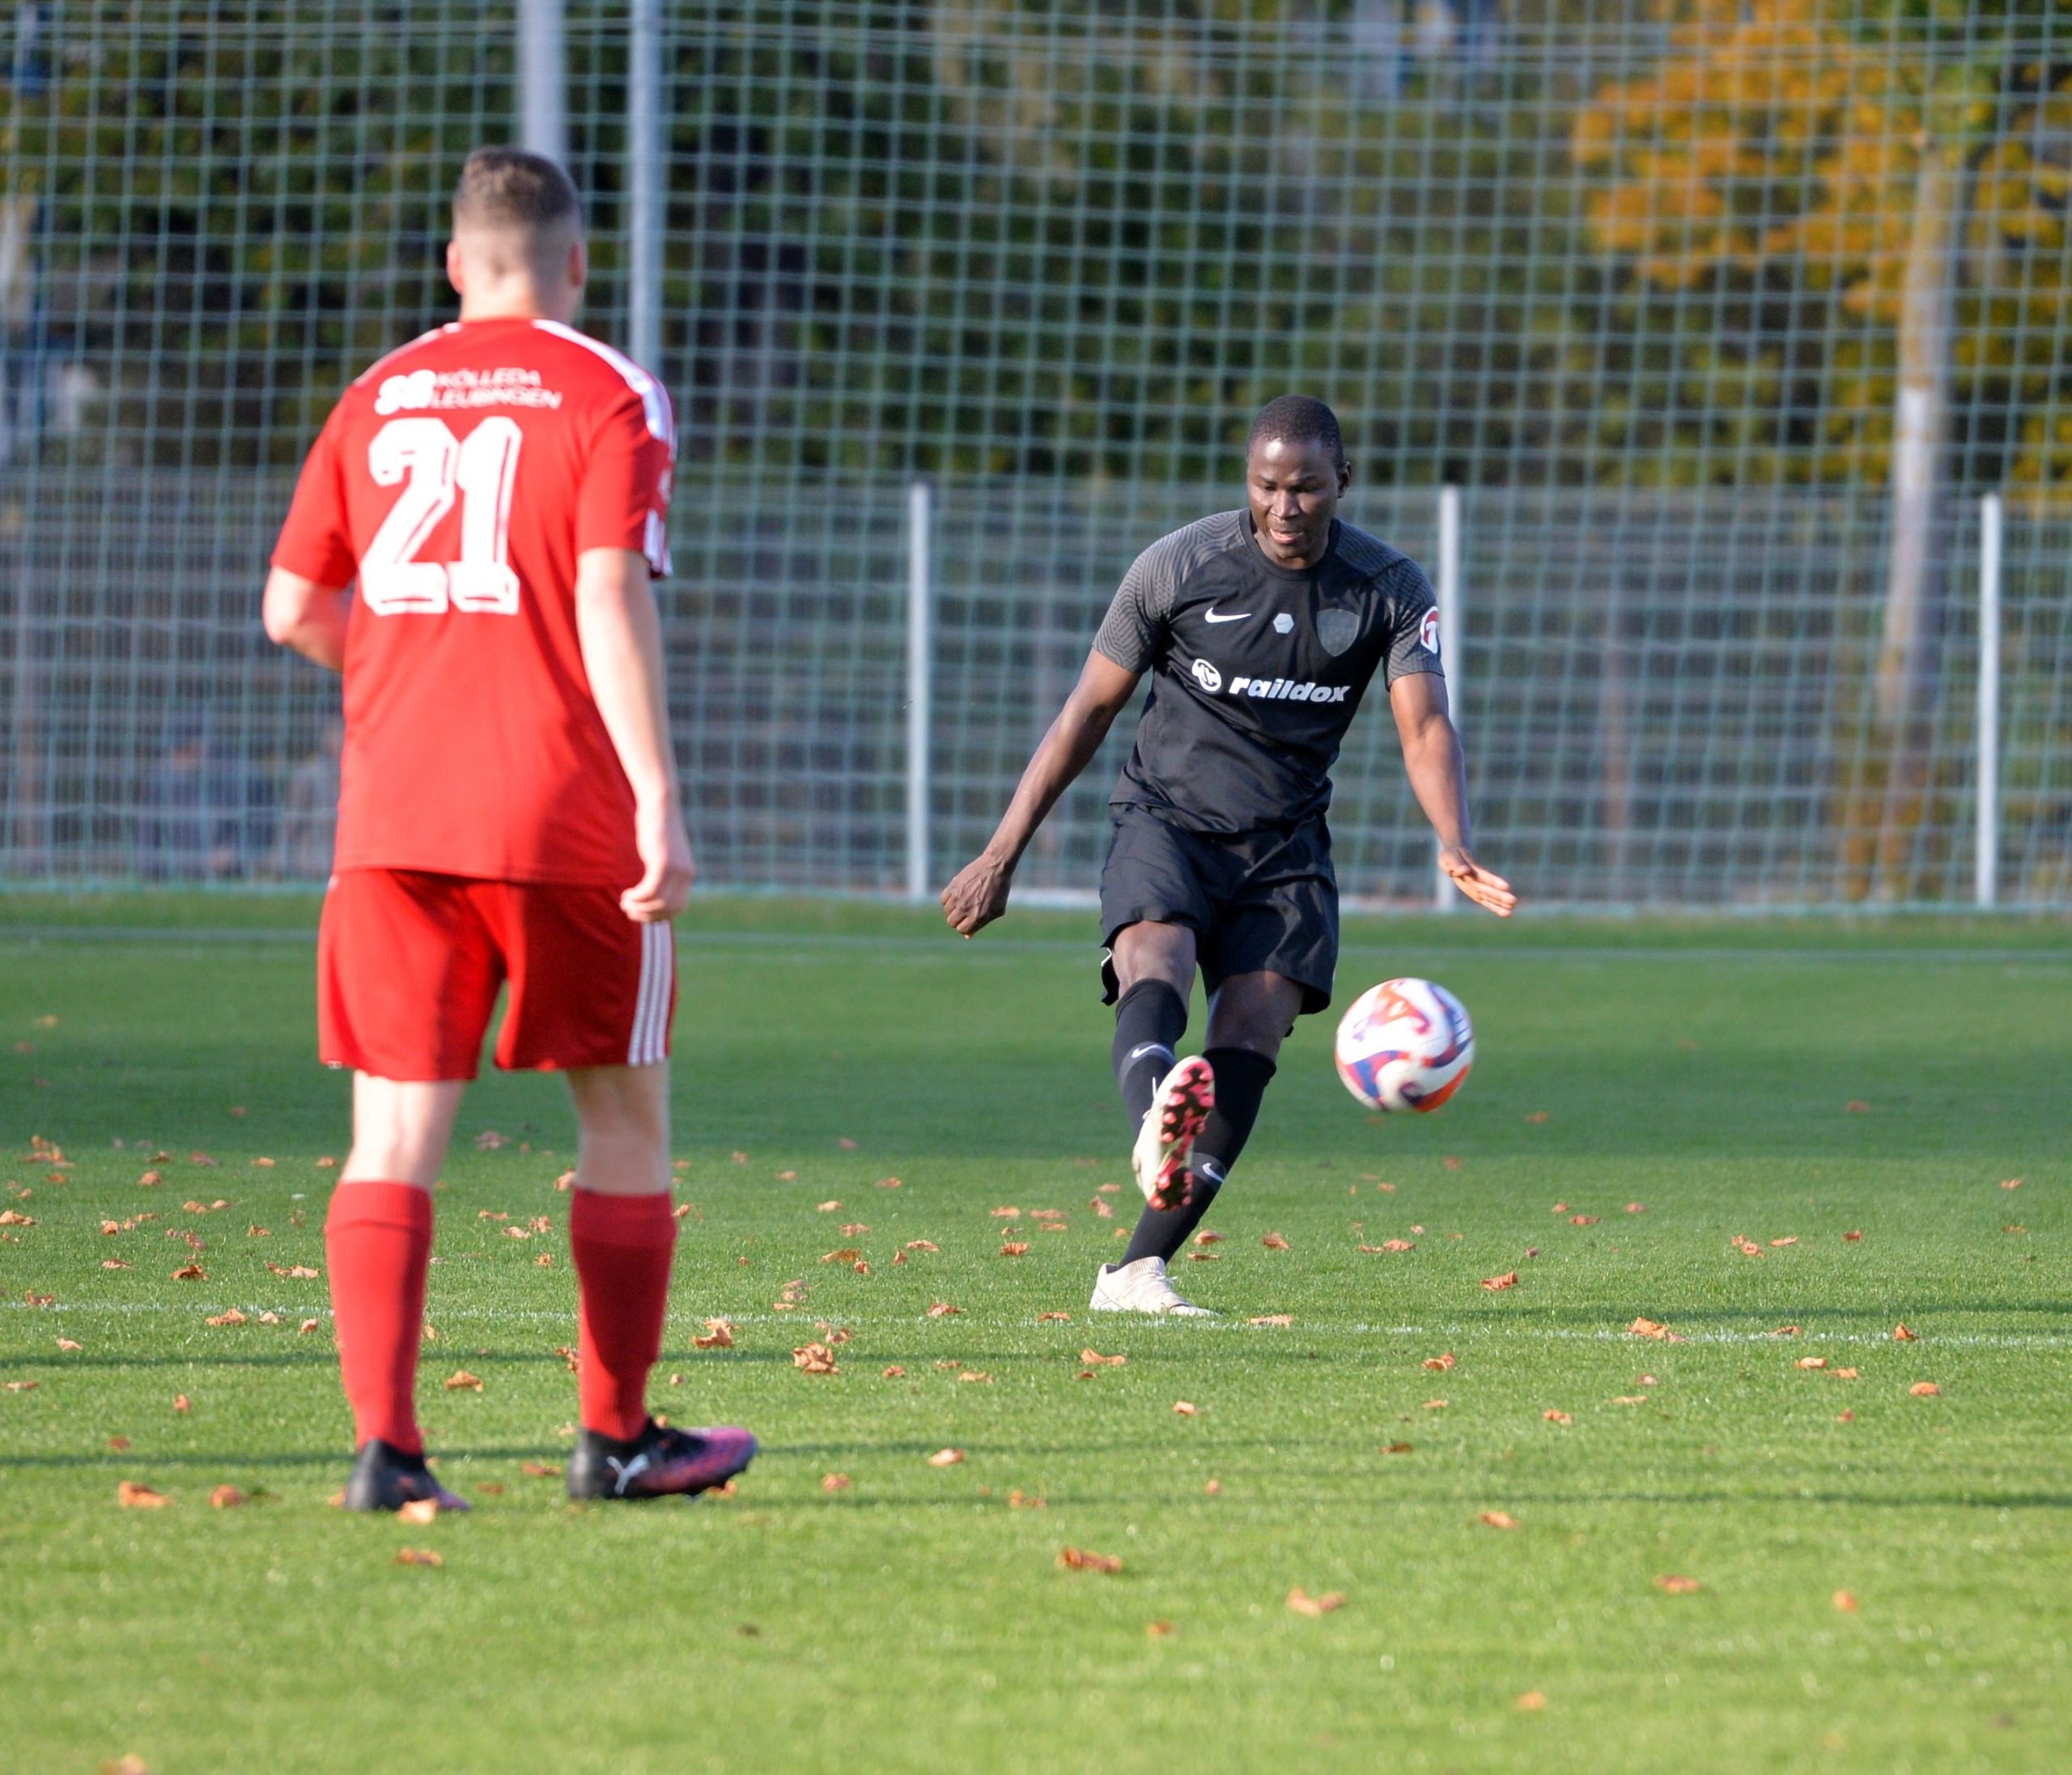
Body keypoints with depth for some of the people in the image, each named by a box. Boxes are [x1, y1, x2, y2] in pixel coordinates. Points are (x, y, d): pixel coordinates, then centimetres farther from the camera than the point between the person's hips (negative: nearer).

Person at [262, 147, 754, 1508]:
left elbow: (293, 610, 12)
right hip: (567, 816, -3)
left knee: (395, 1136, 1)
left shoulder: (377, 400, 12)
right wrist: (661, 800, -16)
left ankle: (385, 1440, -12)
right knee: (626, 1121, 12)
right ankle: (617, 1437, 16)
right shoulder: (607, 395, -2)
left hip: (393, 819, 3)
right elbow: (613, 599, -13)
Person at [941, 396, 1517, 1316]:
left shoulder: (1390, 589, -3)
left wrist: (1454, 847, -31)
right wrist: (1001, 855, 0)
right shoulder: (1179, 566, -7)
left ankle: (1139, 1269, -15)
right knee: (1155, 963, -32)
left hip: (1286, 843, 2)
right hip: (1167, 817, -2)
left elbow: (1426, 729, -10)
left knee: (1254, 1032, -16)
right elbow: (1088, 711, 1)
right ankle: (1156, 1133, -64)